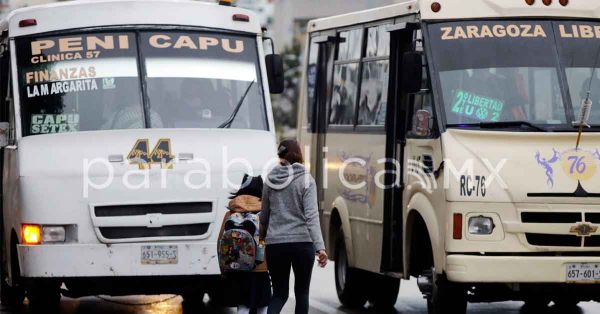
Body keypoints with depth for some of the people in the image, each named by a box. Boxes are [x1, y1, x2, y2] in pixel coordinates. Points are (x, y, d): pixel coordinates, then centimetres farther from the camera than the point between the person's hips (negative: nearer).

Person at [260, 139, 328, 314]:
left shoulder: (270, 181, 6)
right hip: (302, 242, -3)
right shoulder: (306, 180, -5)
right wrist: (320, 247, -19)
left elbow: (264, 216, 15)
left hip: (275, 244, 3)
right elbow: (311, 215, -14)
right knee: (302, 292, 12)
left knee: (279, 294, 9)